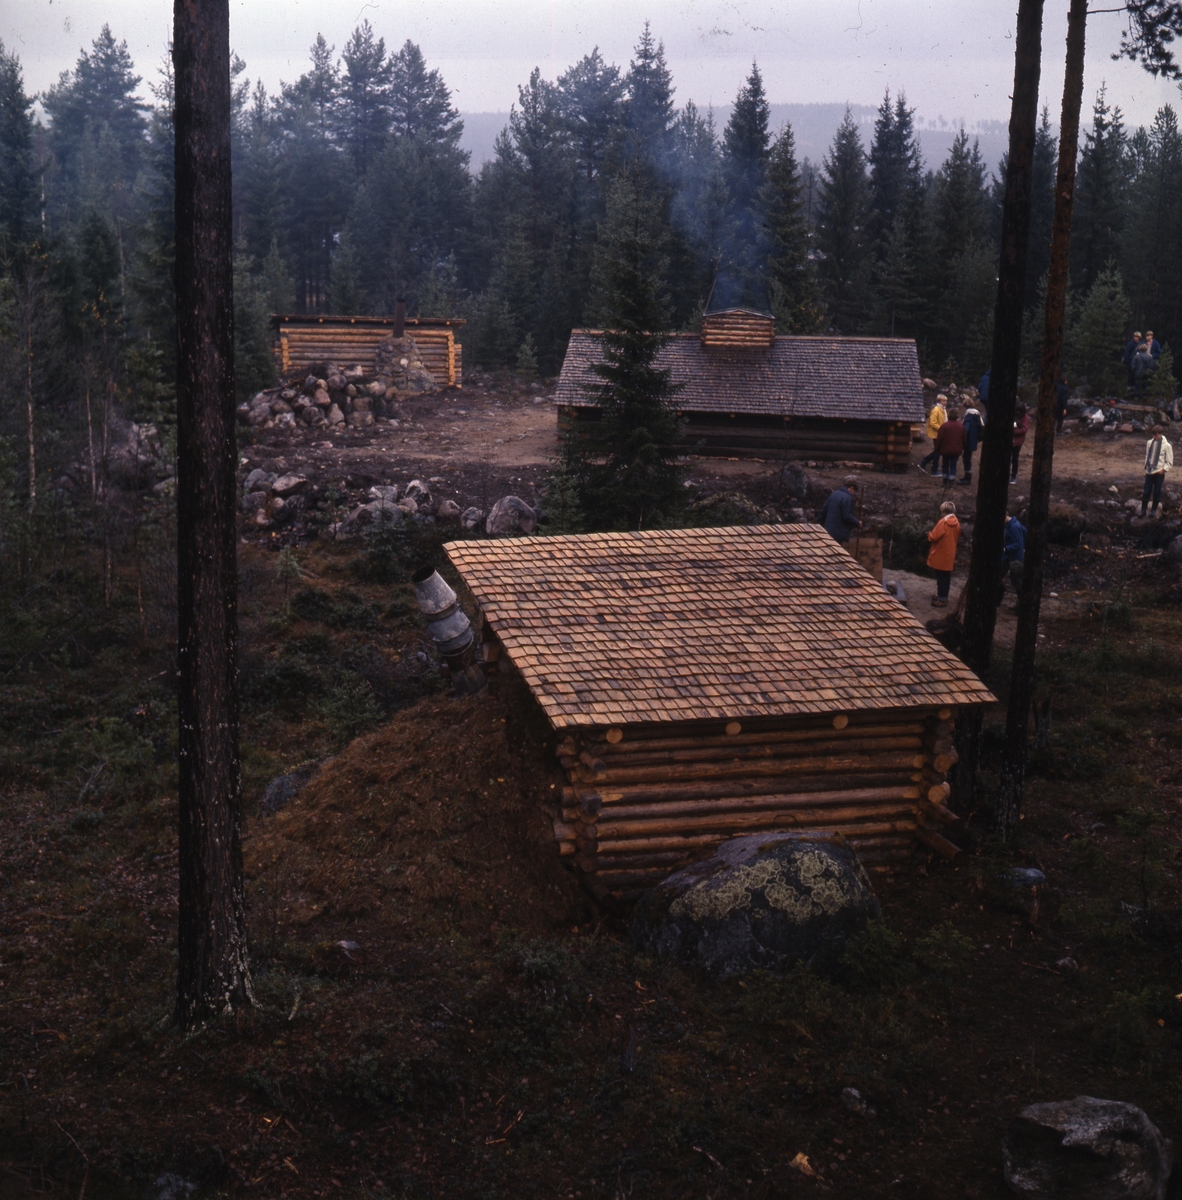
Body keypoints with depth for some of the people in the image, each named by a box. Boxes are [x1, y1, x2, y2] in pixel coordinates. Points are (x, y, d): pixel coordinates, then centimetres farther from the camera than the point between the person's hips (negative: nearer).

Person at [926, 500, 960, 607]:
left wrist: (929, 533, 4)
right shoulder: (956, 523, 6)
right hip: (949, 555, 8)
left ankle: (942, 599, -2)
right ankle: (942, 596, 24)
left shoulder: (943, 522, -19)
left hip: (940, 556, -8)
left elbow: (934, 537, -18)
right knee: (946, 577, 15)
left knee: (941, 577, -3)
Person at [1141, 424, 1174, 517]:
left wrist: (1163, 469, -13)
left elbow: (1169, 461, -4)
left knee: (1157, 492, 7)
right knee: (1146, 492, 3)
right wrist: (1146, 466, 7)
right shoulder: (1149, 443, 3)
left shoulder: (1166, 445, -8)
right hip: (1149, 471, 3)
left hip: (1159, 473, -3)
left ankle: (1154, 510, 21)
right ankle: (1143, 510, 12)